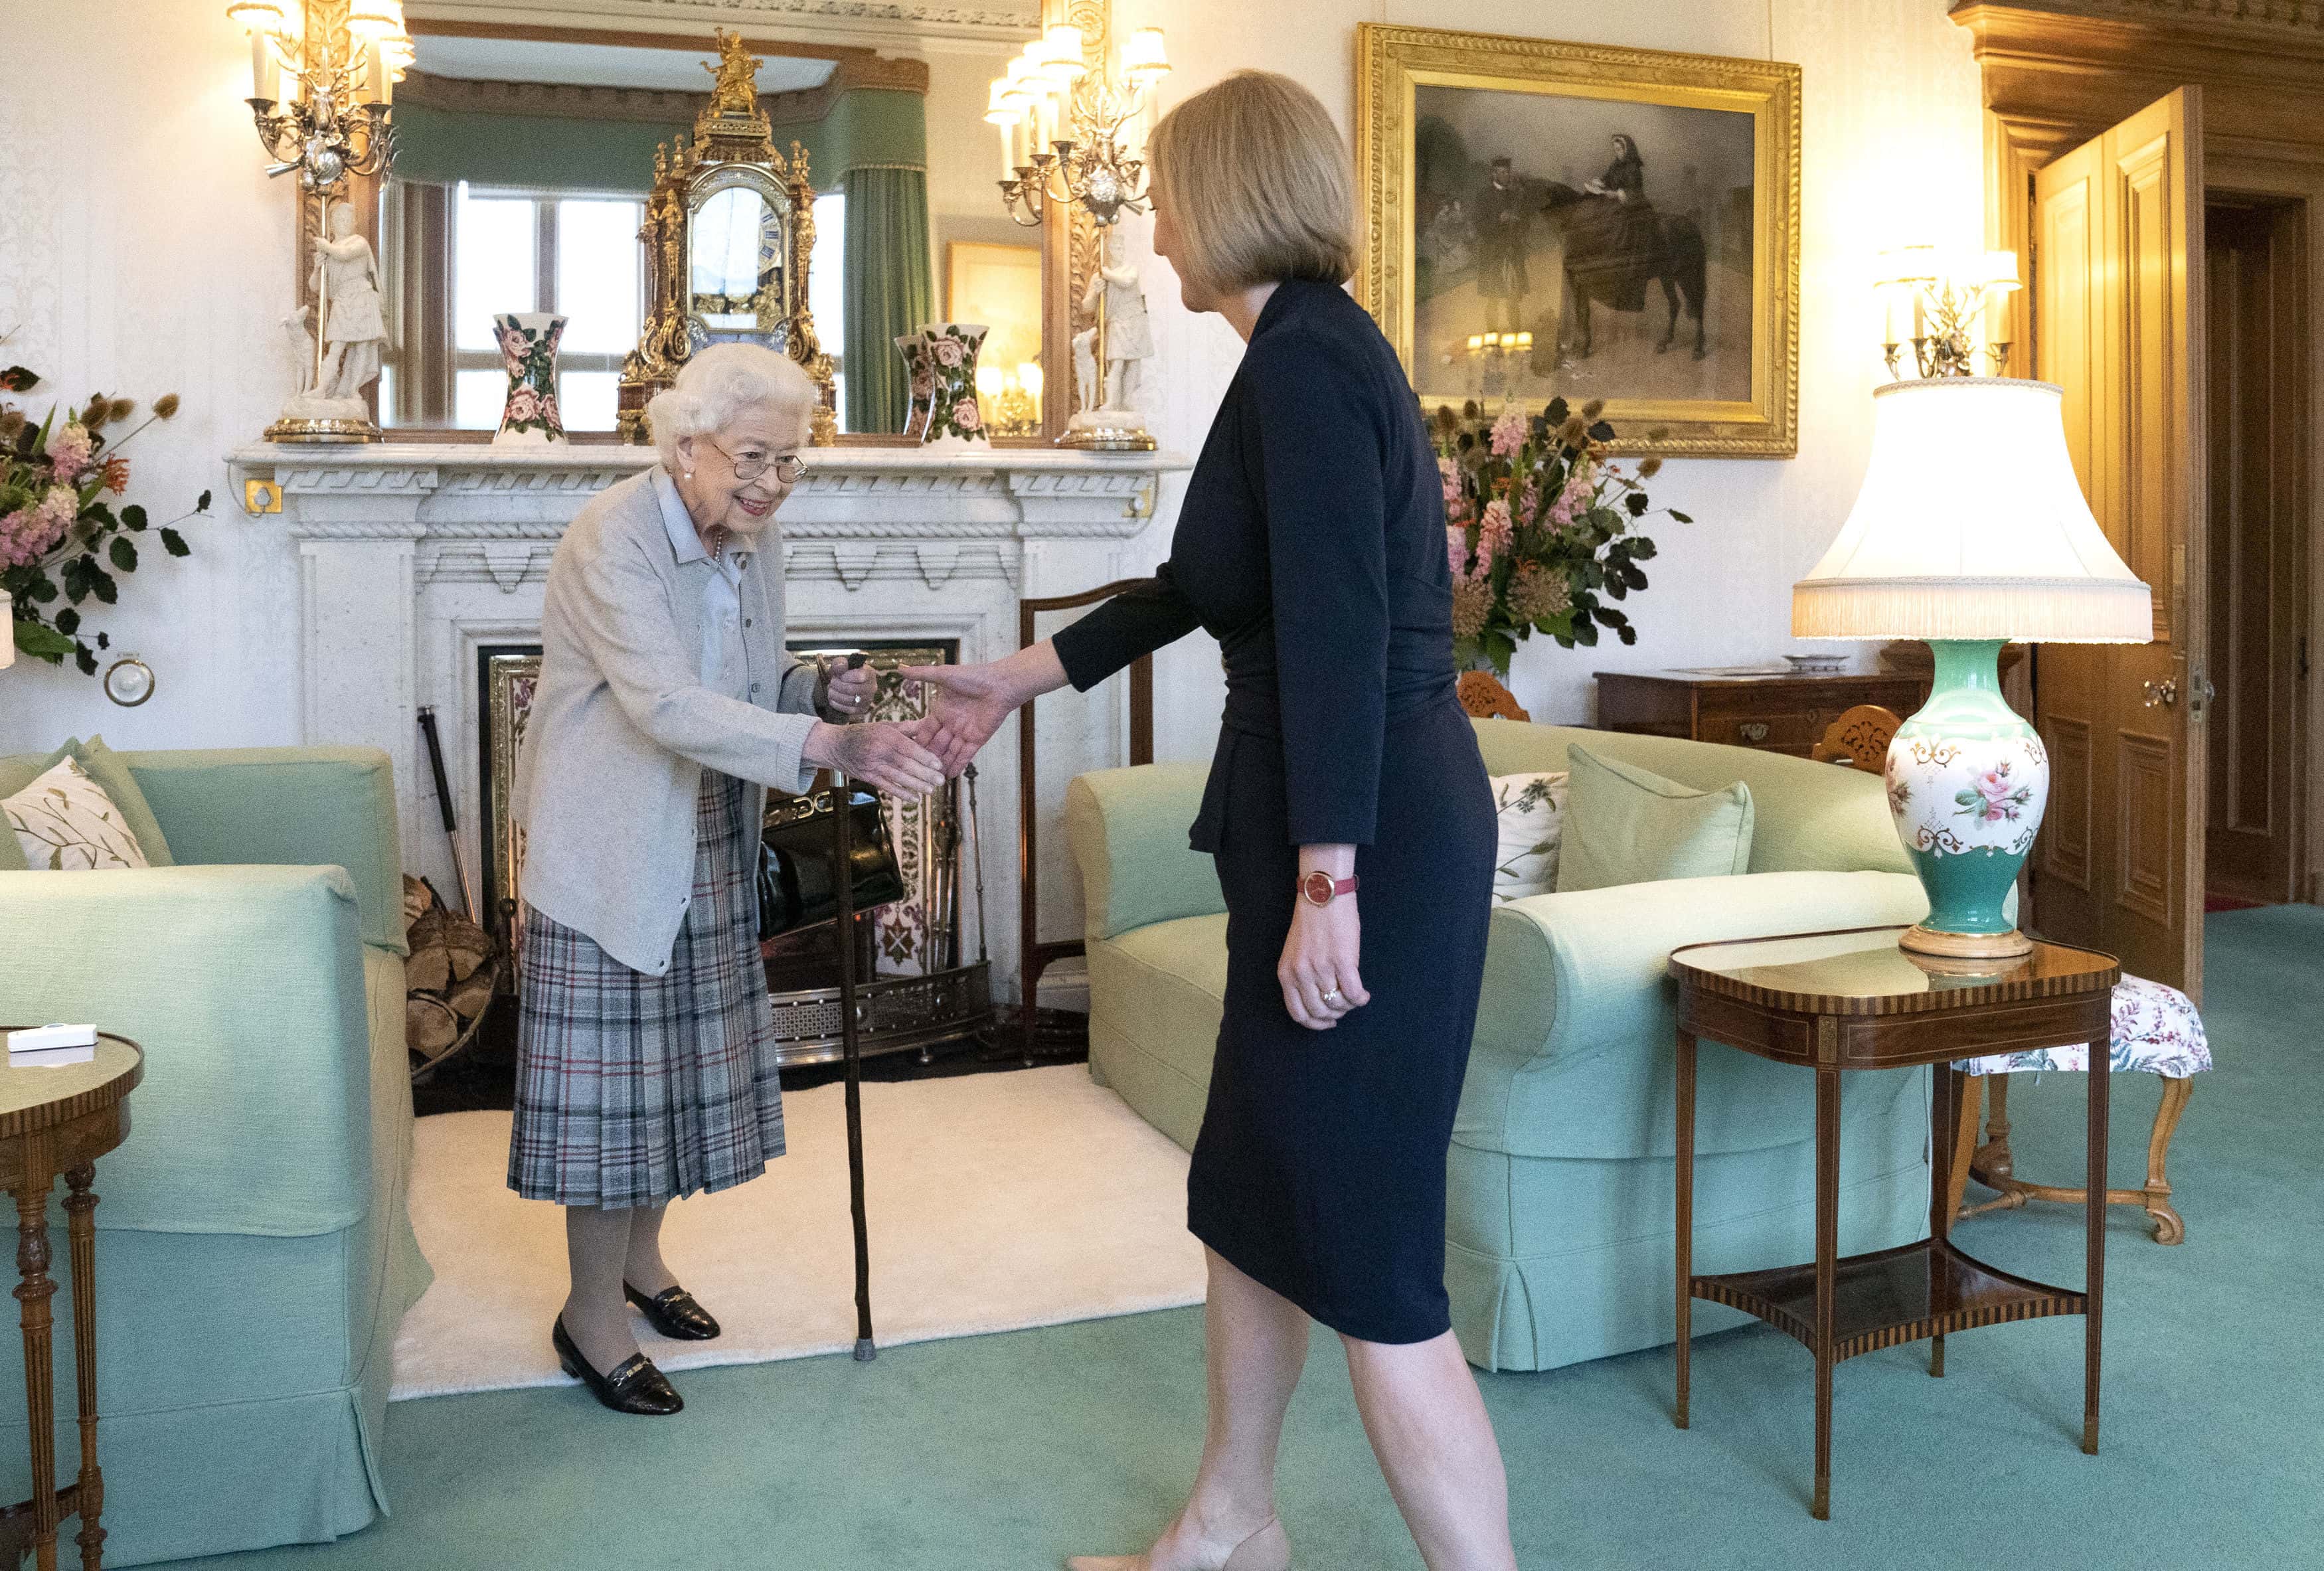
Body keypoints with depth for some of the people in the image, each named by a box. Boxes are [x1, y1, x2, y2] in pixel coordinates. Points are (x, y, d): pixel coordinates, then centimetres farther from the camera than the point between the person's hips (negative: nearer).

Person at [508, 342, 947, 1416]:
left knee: (678, 1058, 16)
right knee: (613, 1071, -1)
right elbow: (669, 705, -33)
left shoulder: (755, 542, 4)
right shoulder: (612, 539, -21)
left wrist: (824, 693, -8)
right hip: (611, 847, -7)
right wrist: (832, 746, -44)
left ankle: (640, 1257, 36)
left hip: (707, 846, 8)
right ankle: (591, 1317, 15)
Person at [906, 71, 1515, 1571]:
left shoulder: (1305, 359, -14)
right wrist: (1021, 676, 34)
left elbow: (1340, 630, -23)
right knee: (1251, 1202, 20)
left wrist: (1328, 883, -24)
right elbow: (1207, 582, 26)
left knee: (1369, 1262, -3)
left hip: (1369, 843, -10)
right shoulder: (1321, 349, 17)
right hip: (1352, 829, 10)